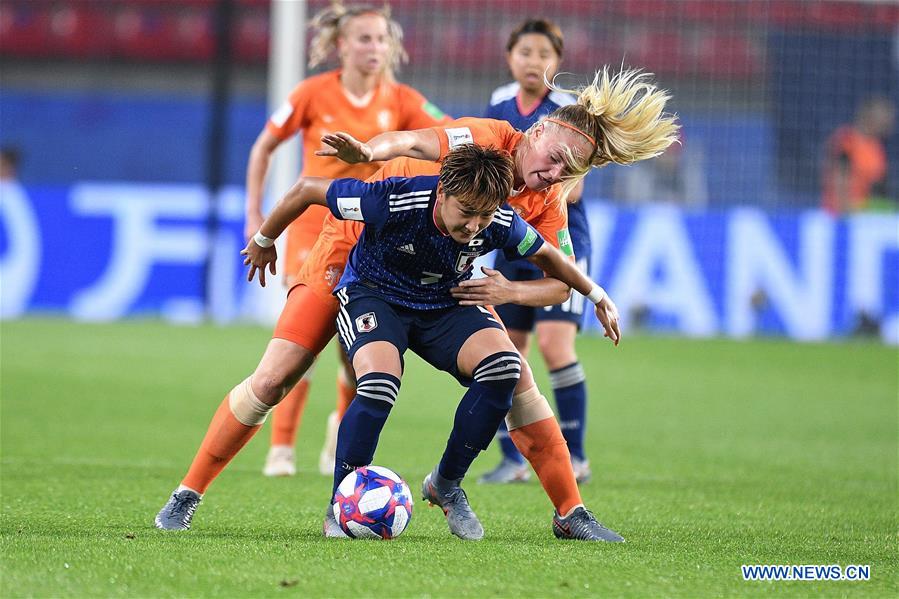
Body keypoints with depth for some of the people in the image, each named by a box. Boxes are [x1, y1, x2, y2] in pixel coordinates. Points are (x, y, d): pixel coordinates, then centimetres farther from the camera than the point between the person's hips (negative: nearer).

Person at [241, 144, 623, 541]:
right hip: (373, 295, -4)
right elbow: (308, 190, -19)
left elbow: (544, 255, 3)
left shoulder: (501, 225, -22)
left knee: (503, 366, -24)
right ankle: (338, 508, -13)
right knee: (380, 383, -33)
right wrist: (264, 242, -3)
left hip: (444, 305, 4)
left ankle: (445, 484, -4)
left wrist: (597, 296, 12)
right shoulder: (393, 201, -33)